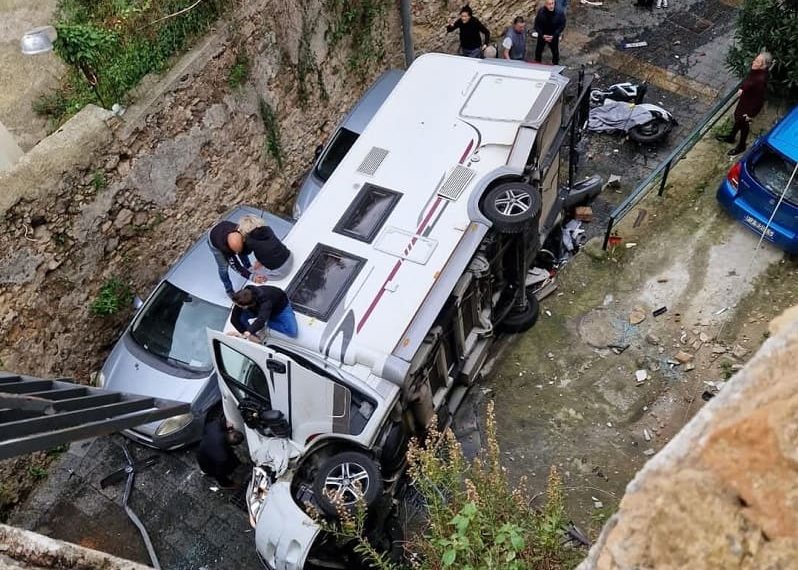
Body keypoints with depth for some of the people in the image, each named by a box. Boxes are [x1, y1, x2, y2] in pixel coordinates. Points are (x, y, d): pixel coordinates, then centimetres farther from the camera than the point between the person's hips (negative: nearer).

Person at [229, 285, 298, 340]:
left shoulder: (265, 301, -47)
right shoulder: (241, 300, -31)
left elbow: (261, 320, -62)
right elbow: (234, 319, -25)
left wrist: (249, 332, -78)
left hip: (280, 306, -3)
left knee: (293, 332, -25)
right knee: (240, 318, -25)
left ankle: (268, 323, -4)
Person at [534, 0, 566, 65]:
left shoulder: (559, 13, -22)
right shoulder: (541, 12, -20)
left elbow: (562, 26, -12)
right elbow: (537, 25, -9)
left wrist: (553, 36, -21)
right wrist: (542, 35, -19)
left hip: (554, 37, -1)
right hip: (542, 36, 2)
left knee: (555, 52, 6)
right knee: (538, 50, 16)